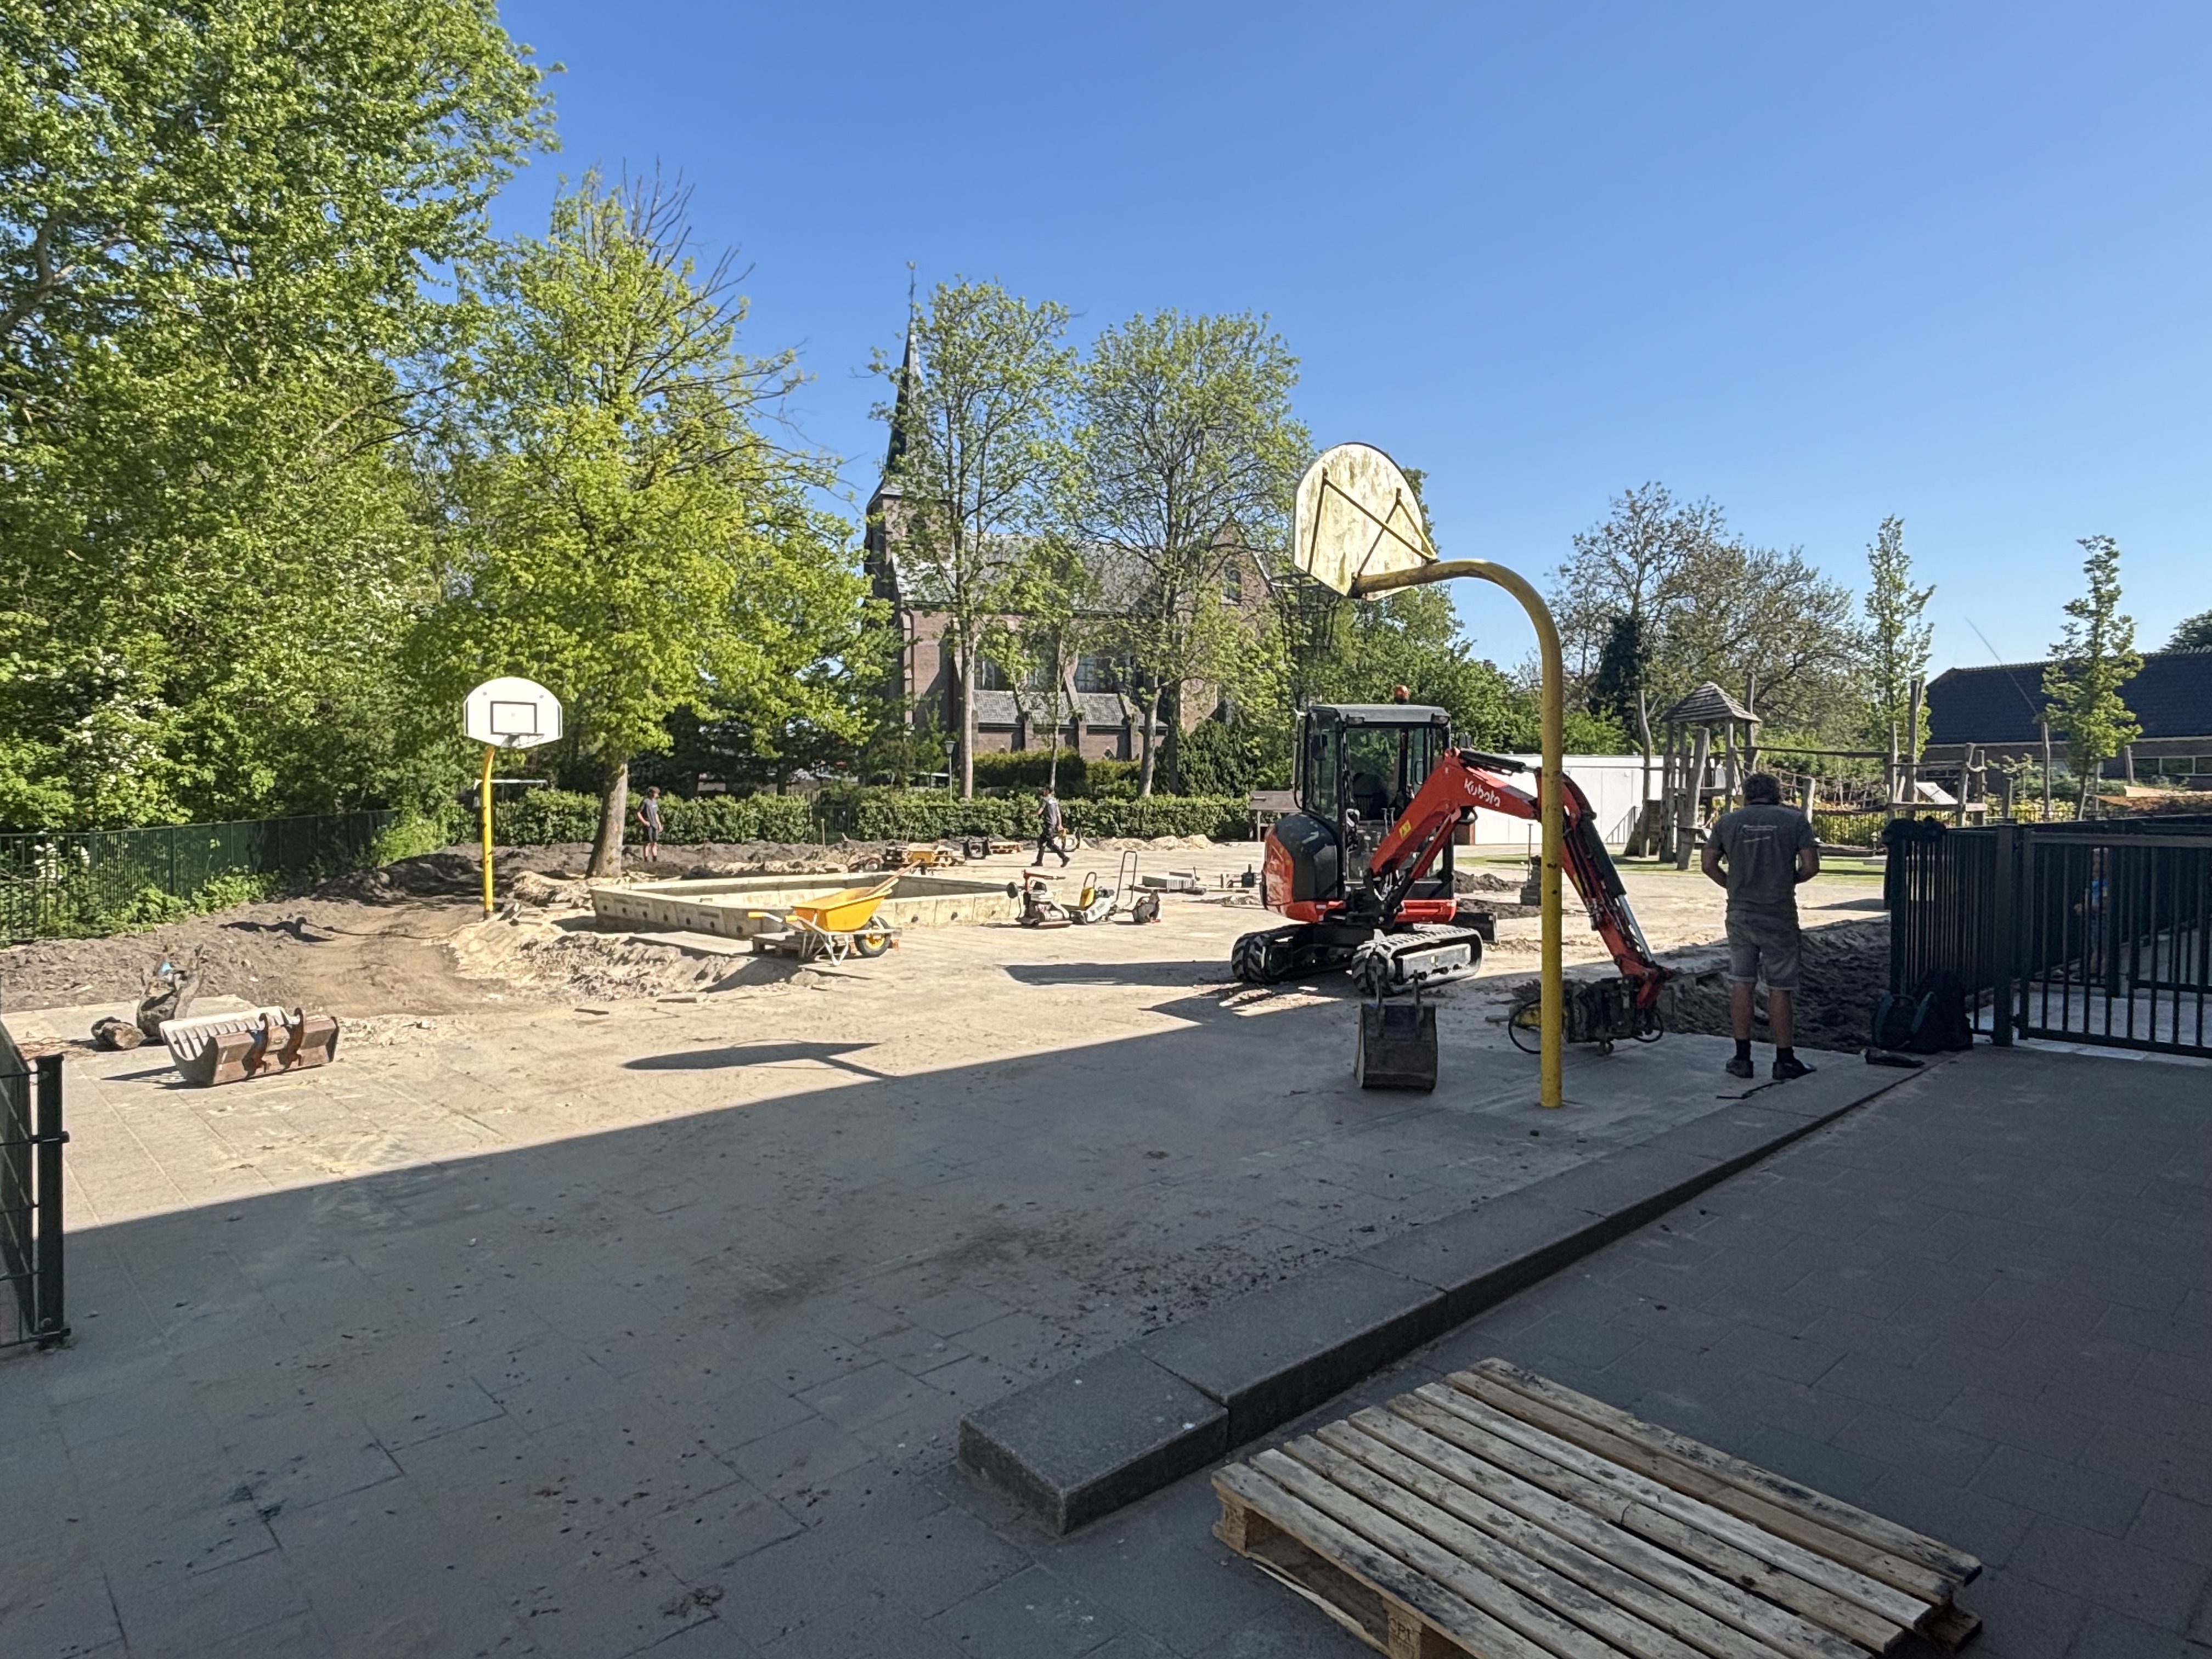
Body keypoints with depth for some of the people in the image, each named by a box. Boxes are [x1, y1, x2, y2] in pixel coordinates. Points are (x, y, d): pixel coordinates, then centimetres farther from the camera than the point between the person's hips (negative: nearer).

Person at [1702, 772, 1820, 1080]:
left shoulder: (1728, 821, 4)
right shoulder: (1795, 820, -1)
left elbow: (1709, 864, 3)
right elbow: (1811, 867, -6)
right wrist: (1789, 880, 12)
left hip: (1740, 913, 2)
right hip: (1779, 916, -2)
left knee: (1741, 983, 10)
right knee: (1780, 988, 5)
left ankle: (1742, 1058, 13)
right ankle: (1785, 1060, 14)